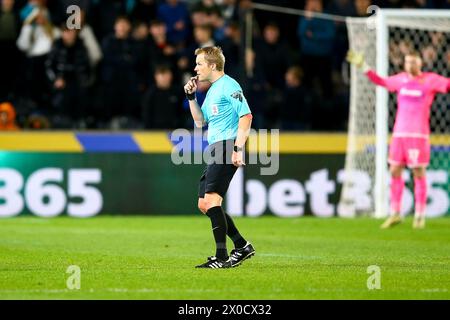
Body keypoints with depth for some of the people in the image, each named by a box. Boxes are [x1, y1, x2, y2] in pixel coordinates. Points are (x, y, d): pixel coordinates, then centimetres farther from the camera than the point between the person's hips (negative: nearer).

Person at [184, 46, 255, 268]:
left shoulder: (228, 85, -8)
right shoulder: (212, 90, 22)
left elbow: (246, 116, -16)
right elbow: (200, 121, 29)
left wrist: (238, 148, -22)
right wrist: (191, 97, 17)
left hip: (227, 148, -10)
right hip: (215, 151, 10)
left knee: (210, 200, -18)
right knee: (204, 204, 9)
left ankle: (222, 257, -18)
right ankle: (242, 246, 16)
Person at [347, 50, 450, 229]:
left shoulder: (430, 80, -1)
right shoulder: (401, 79, 13)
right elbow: (381, 81, 27)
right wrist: (363, 67, 27)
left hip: (419, 134, -5)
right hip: (399, 132, 5)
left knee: (419, 173, -2)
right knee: (394, 171, 4)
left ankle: (420, 216, 7)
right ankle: (395, 214, 14)